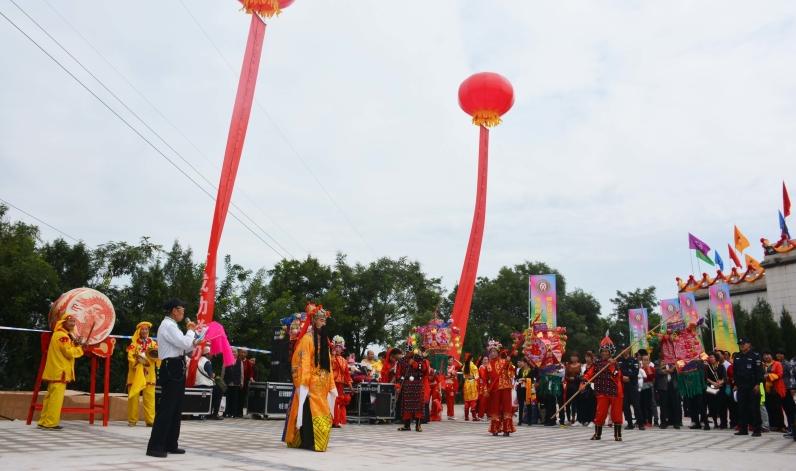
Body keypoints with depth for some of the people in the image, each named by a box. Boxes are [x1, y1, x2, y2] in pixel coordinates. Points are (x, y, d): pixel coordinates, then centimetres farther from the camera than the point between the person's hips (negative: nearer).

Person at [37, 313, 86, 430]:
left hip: (55, 371, 11)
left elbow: (67, 350, 16)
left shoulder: (59, 334, 20)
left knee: (51, 397, 13)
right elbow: (70, 353, -19)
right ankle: (50, 423, -7)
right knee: (56, 398, -9)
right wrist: (79, 347, -3)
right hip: (59, 372, -11)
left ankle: (44, 422, 18)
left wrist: (75, 344, 1)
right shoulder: (62, 335, -14)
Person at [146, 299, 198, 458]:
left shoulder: (171, 325, 20)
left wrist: (193, 343, 9)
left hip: (176, 369, 11)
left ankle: (170, 444, 18)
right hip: (172, 369, -11)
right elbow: (184, 343, -21)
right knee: (166, 408, -10)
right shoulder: (168, 325, -12)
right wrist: (191, 330, -5)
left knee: (175, 408, 12)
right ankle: (155, 446, -7)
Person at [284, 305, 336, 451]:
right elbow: (303, 362, -12)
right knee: (310, 411, -8)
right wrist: (303, 384, -19)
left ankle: (316, 441, 17)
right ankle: (308, 442, -2)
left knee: (322, 412, 8)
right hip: (311, 382, -7)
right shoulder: (307, 338, -6)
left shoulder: (324, 338, 15)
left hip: (322, 383, 7)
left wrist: (331, 384, 11)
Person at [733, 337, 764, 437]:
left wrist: (757, 384, -14)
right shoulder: (737, 357, 13)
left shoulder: (755, 356, -4)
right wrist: (736, 384, 12)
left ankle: (756, 429, 4)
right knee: (742, 408, 6)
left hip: (753, 387, -5)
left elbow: (759, 371, -8)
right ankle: (743, 429, 12)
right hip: (741, 387, 5)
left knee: (754, 408, -2)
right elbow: (735, 371, 16)